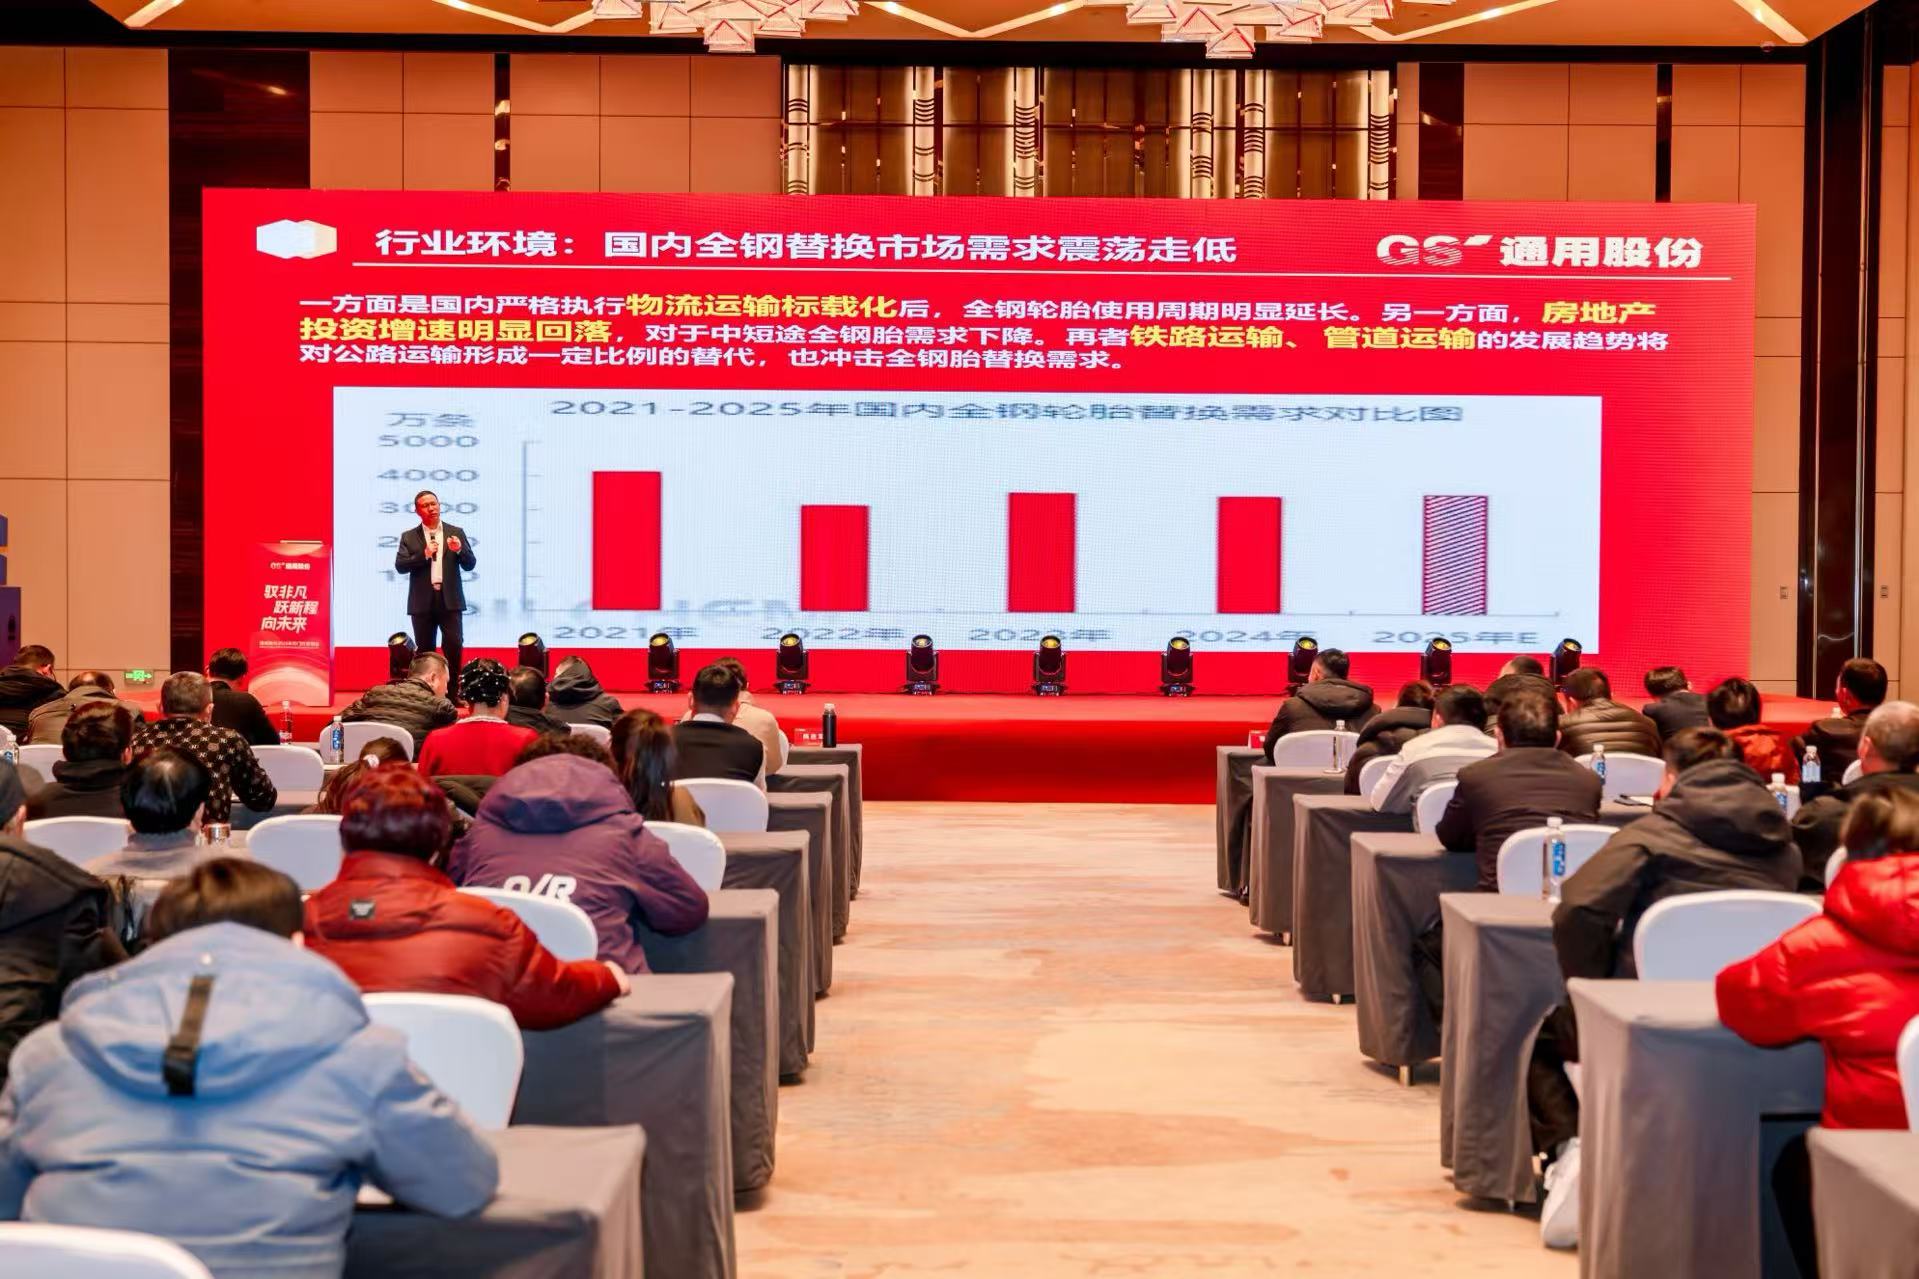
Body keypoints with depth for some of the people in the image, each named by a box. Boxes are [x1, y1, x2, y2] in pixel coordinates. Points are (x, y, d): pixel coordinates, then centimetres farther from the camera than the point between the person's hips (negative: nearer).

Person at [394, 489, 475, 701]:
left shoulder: (456, 532, 8)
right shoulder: (409, 537, 7)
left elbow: (470, 565, 3)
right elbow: (400, 565, -4)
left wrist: (459, 550, -16)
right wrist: (424, 554, -16)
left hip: (450, 600, 0)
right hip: (423, 602, 0)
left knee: (454, 645, -10)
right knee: (425, 650, 4)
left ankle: (452, 692, -1)